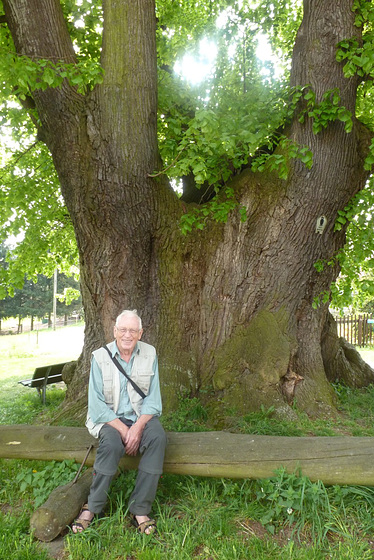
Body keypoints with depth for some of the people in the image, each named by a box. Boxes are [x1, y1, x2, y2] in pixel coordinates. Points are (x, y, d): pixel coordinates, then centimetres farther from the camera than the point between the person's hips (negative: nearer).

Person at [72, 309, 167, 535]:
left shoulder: (150, 354, -1)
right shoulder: (100, 357, -7)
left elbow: (153, 399, -2)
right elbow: (97, 404, -9)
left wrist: (138, 427, -19)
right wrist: (123, 429, -19)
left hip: (141, 415, 2)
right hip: (109, 417, -2)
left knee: (158, 437, -29)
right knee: (112, 444, -33)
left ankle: (140, 510, -20)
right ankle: (93, 507, -12)